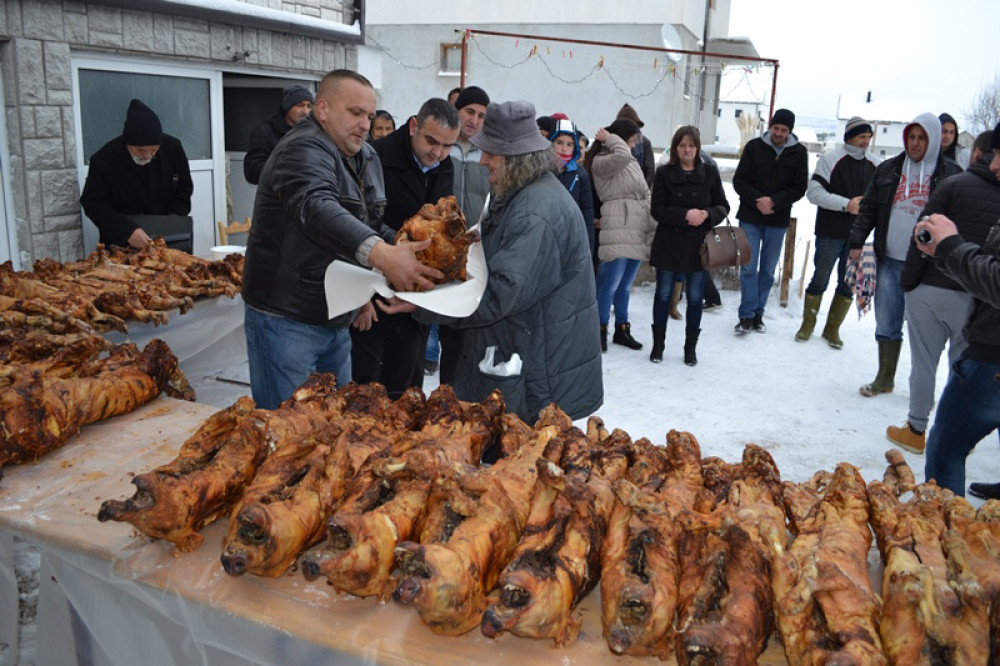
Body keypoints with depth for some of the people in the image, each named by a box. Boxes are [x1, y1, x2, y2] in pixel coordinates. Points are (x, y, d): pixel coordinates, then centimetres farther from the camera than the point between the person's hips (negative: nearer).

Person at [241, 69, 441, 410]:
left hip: (336, 321, 9)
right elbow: (317, 208, -39)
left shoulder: (366, 157, 11)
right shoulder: (303, 151, -18)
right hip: (286, 321, -8)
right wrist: (380, 254, -53)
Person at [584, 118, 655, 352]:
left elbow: (645, 193, 20)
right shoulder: (600, 162, -4)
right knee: (611, 283, -7)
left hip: (638, 230, 8)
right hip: (618, 229, -7)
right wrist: (610, 138, -7)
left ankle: (622, 329, 22)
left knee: (625, 285, 13)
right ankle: (601, 330, 4)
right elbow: (621, 155, -26)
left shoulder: (632, 162, 20)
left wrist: (654, 225, 12)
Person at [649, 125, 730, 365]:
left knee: (695, 297, 7)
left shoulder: (710, 173, 0)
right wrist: (685, 215, -21)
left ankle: (690, 346, 21)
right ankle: (658, 344, 22)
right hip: (669, 244, -1)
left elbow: (722, 206, 4)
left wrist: (707, 214, -17)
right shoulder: (664, 173, -3)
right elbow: (658, 210, -8)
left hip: (699, 245, 1)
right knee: (664, 294, 9)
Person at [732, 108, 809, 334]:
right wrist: (757, 201, -16)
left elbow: (799, 188, -2)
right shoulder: (754, 146, 0)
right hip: (750, 218, -1)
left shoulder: (799, 152, 2)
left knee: (768, 270, 8)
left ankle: (758, 313, 17)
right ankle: (747, 315, 1)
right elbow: (739, 180, -2)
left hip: (778, 221, 1)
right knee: (748, 268, -3)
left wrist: (774, 201, -17)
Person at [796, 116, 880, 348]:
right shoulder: (830, 159, -6)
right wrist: (846, 204, -19)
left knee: (848, 285, 8)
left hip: (858, 235, 4)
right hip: (830, 233, -4)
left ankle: (832, 329, 22)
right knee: (820, 280, 5)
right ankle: (807, 325, 21)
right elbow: (814, 191, -12)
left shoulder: (875, 164, 7)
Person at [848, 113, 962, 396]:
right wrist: (857, 242, 3)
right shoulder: (888, 170, 10)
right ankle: (885, 379, 24)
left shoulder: (950, 174, 1)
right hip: (890, 261, 3)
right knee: (887, 323, 10)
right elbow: (868, 209, 12)